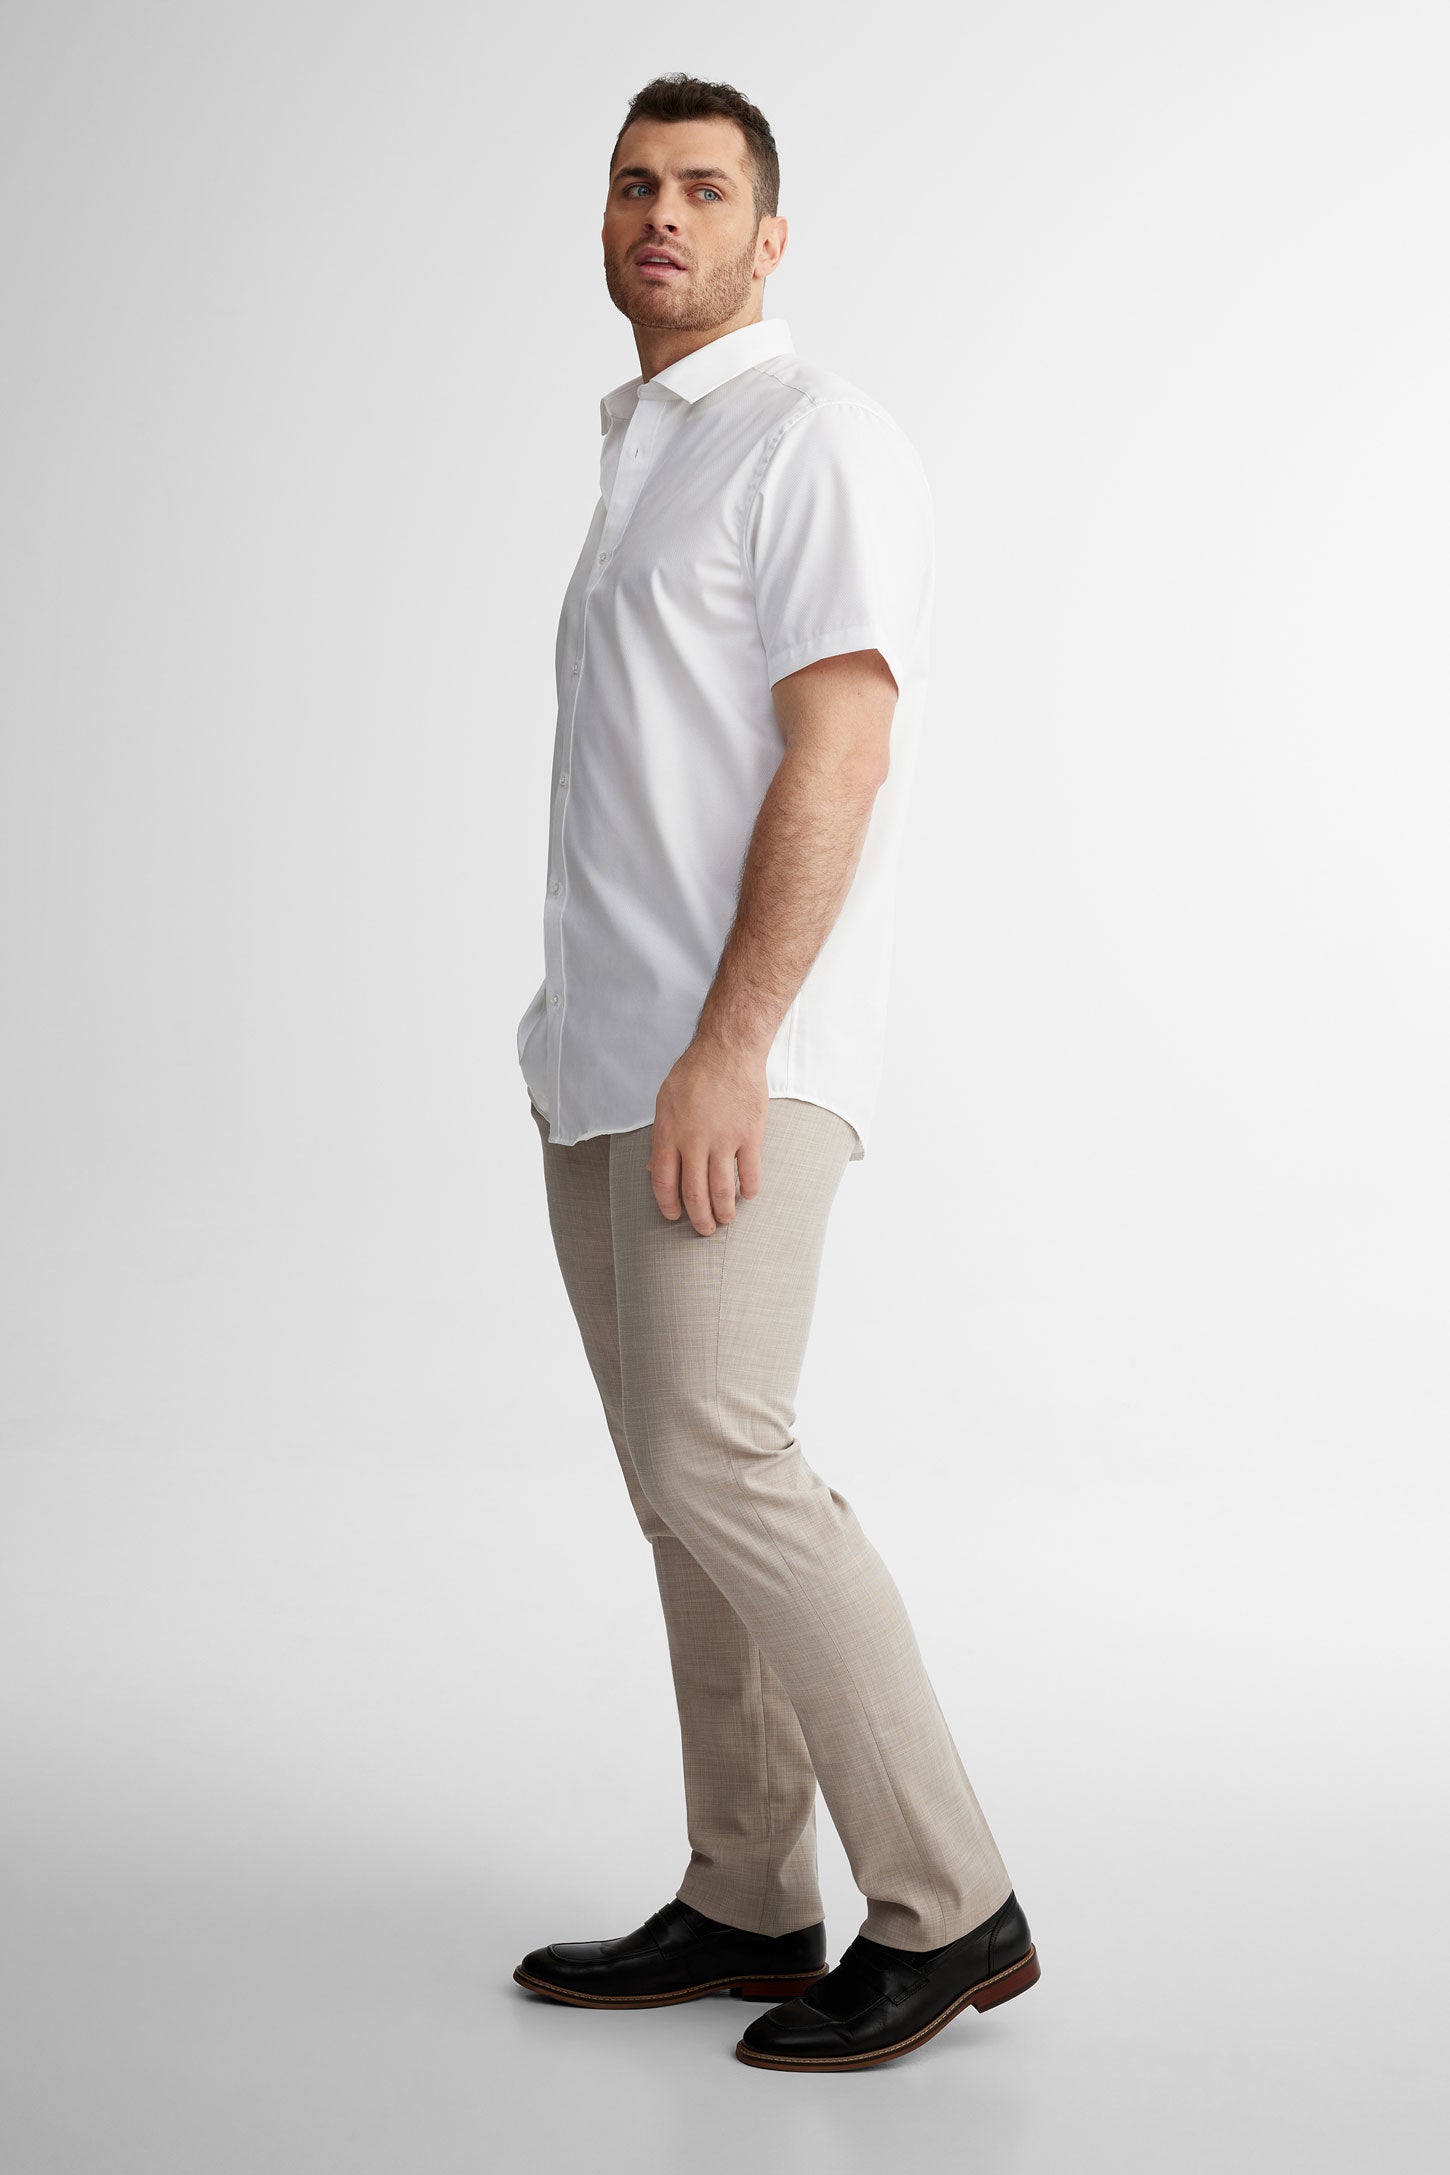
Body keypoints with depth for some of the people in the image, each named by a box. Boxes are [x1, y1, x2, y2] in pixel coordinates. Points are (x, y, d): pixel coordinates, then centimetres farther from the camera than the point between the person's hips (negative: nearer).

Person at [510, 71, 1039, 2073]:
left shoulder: (819, 441, -8)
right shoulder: (641, 459, 21)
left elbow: (835, 763, -18)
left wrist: (727, 1052, -24)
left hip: (738, 1055, -9)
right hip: (600, 1060, 9)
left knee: (713, 1465, -15)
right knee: (685, 1479, 9)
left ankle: (944, 1905, -5)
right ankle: (747, 1906, 16)